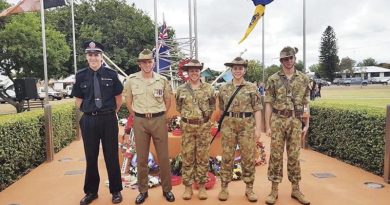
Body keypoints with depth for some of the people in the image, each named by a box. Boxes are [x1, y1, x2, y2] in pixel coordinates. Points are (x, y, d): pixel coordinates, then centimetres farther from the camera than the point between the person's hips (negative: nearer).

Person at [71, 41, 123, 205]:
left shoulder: (111, 74, -3)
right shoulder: (81, 76, 1)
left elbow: (118, 98, 7)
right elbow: (78, 101, 10)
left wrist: (111, 113, 8)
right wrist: (88, 112, 6)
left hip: (108, 119, -1)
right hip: (89, 121, 2)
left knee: (111, 156, 8)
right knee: (91, 157, 12)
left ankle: (116, 191, 23)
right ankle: (91, 191, 28)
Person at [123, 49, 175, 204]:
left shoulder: (162, 80, 0)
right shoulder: (131, 80, 0)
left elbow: (168, 100, 11)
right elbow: (128, 100, 10)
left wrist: (160, 115, 8)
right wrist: (136, 115, 7)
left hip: (159, 120, 0)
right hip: (140, 121, 0)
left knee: (163, 157, 6)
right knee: (141, 158, 9)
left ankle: (167, 189, 22)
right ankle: (143, 190, 23)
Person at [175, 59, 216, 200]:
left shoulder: (208, 88, 1)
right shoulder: (181, 89, 1)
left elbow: (212, 105, 12)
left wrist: (205, 116, 7)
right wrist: (187, 116, 10)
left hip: (204, 126, 0)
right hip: (187, 127, 0)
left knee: (203, 157, 6)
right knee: (187, 157, 5)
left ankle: (202, 186, 18)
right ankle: (188, 186, 17)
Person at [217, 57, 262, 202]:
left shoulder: (252, 88, 2)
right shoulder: (224, 88, 7)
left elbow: (257, 109, 0)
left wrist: (257, 128, -5)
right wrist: (222, 125, 11)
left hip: (247, 125, -1)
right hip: (228, 125, 1)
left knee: (248, 158, 4)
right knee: (227, 157, 5)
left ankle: (249, 189, 18)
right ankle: (224, 188, 16)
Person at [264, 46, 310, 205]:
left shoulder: (303, 79, 6)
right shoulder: (273, 79, 0)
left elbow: (306, 104, 9)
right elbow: (268, 104, -1)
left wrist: (306, 125, 4)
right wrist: (267, 126, -5)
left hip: (295, 121, 2)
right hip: (278, 120, -1)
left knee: (294, 156, 8)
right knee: (276, 155, 2)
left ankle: (296, 189, 21)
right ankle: (274, 190, 13)